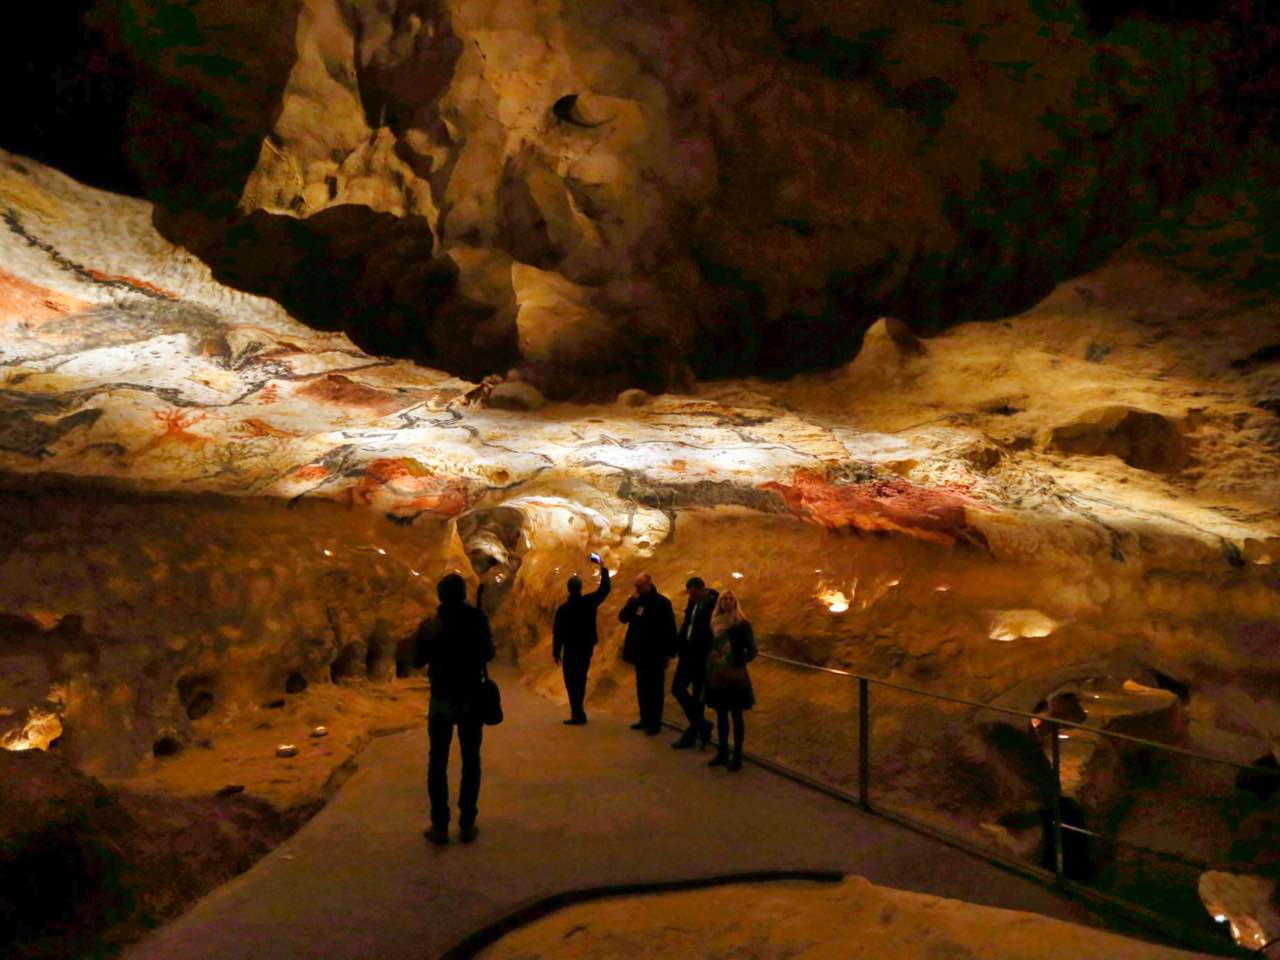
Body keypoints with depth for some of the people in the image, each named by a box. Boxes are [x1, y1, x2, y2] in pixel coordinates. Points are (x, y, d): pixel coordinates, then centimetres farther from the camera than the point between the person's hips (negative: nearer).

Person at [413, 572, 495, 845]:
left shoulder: (430, 626, -9)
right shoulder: (478, 620, -9)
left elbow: (418, 661, 0)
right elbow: (488, 654, 3)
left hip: (442, 700, -1)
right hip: (472, 699, 1)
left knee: (438, 762, 9)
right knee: (471, 761, 10)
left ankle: (439, 826, 7)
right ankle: (467, 824, 10)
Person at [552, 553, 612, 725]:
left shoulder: (563, 609, -13)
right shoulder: (589, 601, -7)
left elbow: (557, 632, -9)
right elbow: (605, 587, 4)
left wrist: (556, 652, 2)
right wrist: (602, 566, 11)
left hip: (571, 650, -4)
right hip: (586, 648, 4)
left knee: (571, 681, 0)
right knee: (581, 679, 16)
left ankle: (578, 714, -6)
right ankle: (578, 712, 23)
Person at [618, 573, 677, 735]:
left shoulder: (662, 602, -10)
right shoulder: (635, 601, 7)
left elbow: (670, 629, -10)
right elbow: (622, 617, 1)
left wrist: (669, 652, -13)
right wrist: (632, 602, -13)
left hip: (655, 654, -6)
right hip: (640, 653, 6)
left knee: (654, 689, -1)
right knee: (642, 688, 13)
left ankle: (655, 723, 4)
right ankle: (645, 719, 22)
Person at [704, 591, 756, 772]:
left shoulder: (742, 624, -7)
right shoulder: (715, 623, 7)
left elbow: (752, 651, -7)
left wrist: (738, 663, -18)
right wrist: (710, 666, 1)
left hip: (735, 676, -5)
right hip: (717, 675, 5)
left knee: (736, 716, 2)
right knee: (721, 715, 12)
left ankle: (737, 757, 9)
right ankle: (722, 753, 23)